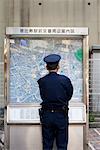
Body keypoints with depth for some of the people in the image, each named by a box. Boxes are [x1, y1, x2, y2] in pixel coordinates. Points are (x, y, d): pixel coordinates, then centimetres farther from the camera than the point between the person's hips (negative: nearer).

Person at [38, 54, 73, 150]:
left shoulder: (41, 81, -4)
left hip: (46, 115, 2)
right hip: (61, 116, -1)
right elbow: (69, 95, 3)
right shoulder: (65, 80, -9)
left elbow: (43, 96, 7)